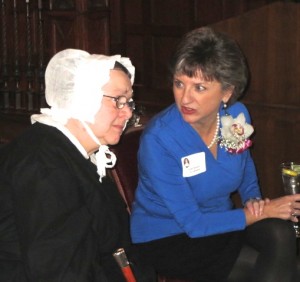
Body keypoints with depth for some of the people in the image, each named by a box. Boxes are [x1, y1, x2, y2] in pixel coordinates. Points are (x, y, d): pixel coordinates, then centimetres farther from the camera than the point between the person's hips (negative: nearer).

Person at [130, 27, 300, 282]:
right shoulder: (158, 139, -25)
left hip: (219, 220, 5)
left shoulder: (237, 116, -9)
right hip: (165, 240, -5)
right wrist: (263, 212, -21)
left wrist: (254, 199, -6)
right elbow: (192, 223, -23)